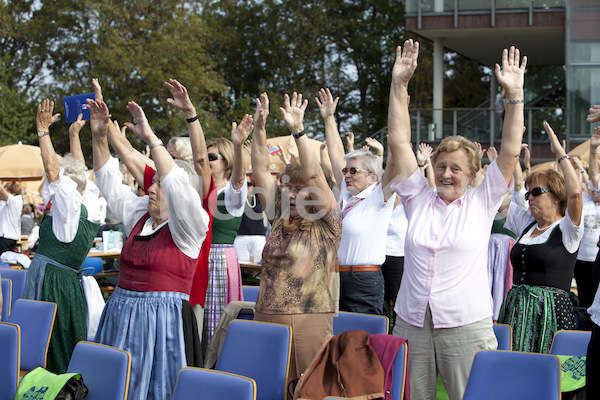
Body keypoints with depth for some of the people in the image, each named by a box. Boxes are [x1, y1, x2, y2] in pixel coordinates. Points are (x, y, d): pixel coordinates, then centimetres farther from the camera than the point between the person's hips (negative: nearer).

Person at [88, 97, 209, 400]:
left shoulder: (188, 226, -6)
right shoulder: (139, 215, 13)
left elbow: (176, 184, -23)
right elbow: (109, 181, 18)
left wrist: (150, 137, -23)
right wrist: (100, 137, 8)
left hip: (161, 319, -7)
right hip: (121, 316, 7)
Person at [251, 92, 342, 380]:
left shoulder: (326, 225, 1)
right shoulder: (280, 220, 14)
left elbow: (314, 175, -11)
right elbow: (260, 169, 10)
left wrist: (298, 130, -16)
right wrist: (258, 127, 1)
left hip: (309, 322, -5)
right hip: (265, 319, 5)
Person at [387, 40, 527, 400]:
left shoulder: (482, 203, 4)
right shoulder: (419, 199, 9)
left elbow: (510, 151, -1)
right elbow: (399, 141, 7)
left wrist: (515, 95, -7)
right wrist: (399, 84, 3)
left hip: (466, 327, -2)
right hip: (411, 325, 3)